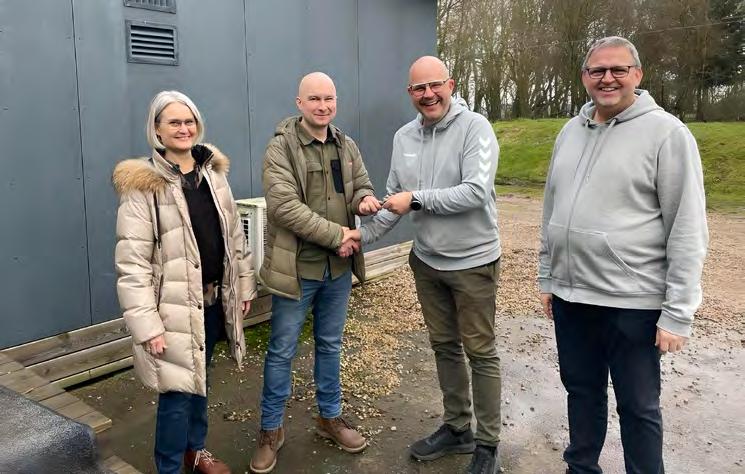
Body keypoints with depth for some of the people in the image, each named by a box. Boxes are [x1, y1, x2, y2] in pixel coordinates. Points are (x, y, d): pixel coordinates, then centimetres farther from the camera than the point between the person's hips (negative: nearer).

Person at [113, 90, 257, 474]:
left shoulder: (213, 171, 5)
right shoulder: (143, 184, -14)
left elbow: (234, 233, 11)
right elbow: (132, 262, -16)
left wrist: (244, 284, 11)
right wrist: (147, 324, -19)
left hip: (215, 298, 6)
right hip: (175, 305, -6)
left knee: (199, 378, 21)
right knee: (178, 389, 1)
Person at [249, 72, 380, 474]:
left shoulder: (347, 147, 7)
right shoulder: (281, 147, -13)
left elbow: (361, 185, 13)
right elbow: (284, 206, -22)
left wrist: (365, 199, -13)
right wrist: (336, 235, -22)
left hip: (339, 267, 6)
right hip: (296, 267, -5)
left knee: (330, 345, 19)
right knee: (282, 351, 8)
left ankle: (330, 417, 36)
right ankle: (271, 429, 25)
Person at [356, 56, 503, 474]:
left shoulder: (475, 127, -14)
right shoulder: (404, 137, 4)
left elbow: (476, 192, -25)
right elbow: (395, 201, 9)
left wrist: (416, 199, -22)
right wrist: (365, 235, -3)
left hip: (473, 261, -6)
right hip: (427, 261, 6)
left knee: (480, 352, 6)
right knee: (444, 345, 17)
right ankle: (457, 428, 36)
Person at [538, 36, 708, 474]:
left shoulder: (667, 133, -9)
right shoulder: (570, 132, 9)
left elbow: (688, 230, -12)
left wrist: (678, 313, -14)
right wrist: (547, 277, 14)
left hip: (632, 302, -5)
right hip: (570, 295, 6)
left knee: (638, 407, 10)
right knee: (582, 391, 20)